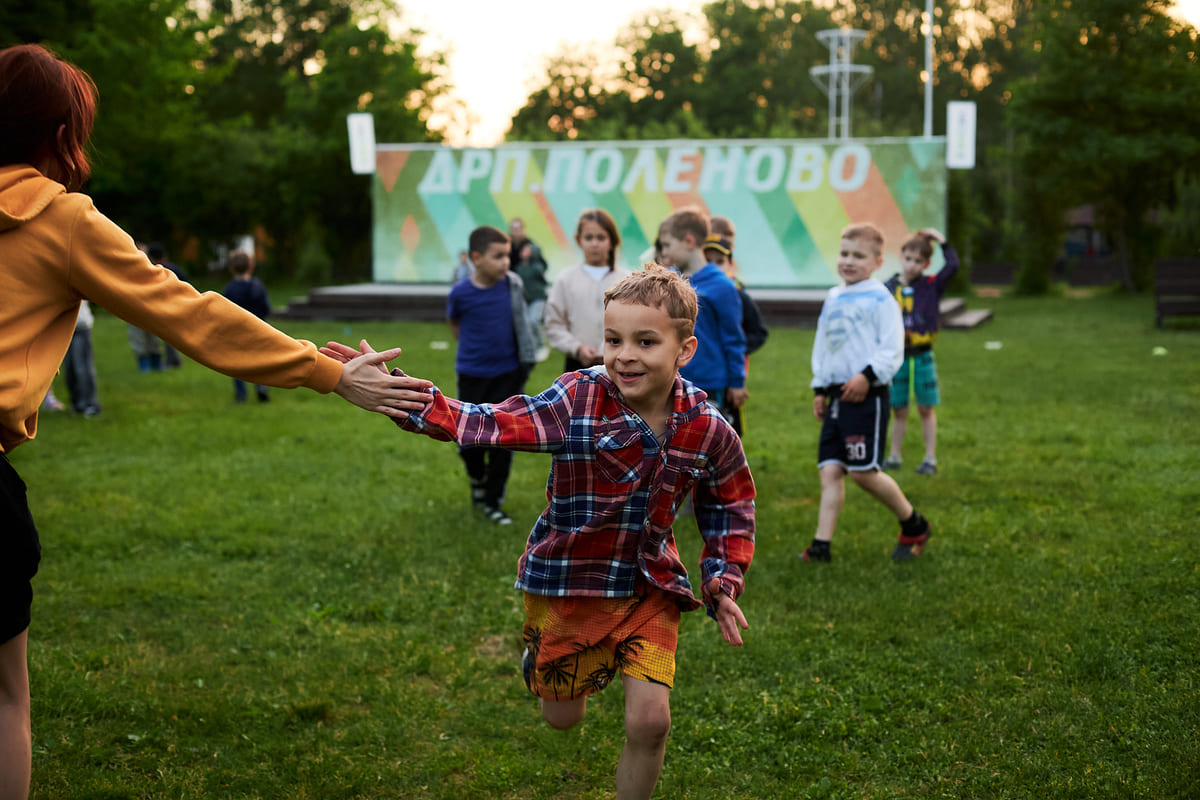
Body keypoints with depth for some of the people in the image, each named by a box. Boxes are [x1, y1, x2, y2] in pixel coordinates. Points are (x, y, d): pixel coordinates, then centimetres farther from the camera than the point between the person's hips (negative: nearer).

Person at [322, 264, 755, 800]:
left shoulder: (708, 432, -11)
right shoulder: (577, 401, -20)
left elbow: (731, 506, 8)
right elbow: (487, 424, -31)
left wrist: (724, 584, -1)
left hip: (650, 586, 1)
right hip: (567, 580, -1)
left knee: (651, 720, -10)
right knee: (562, 718, 15)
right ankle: (541, 655, 51)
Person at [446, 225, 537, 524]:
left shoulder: (513, 285, -7)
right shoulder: (461, 294, -12)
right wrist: (474, 348, 6)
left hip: (507, 373, 1)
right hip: (473, 376, -1)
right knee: (471, 437, 7)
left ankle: (493, 501, 13)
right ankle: (476, 478, 39)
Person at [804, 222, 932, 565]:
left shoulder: (880, 299, -5)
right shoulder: (832, 299, 17)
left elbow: (892, 349, -10)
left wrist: (869, 375, -22)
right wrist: (820, 388, 20)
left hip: (867, 396, -7)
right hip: (837, 397, 7)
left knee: (863, 471, -9)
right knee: (830, 470, 0)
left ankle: (914, 525, 11)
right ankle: (821, 544, -1)